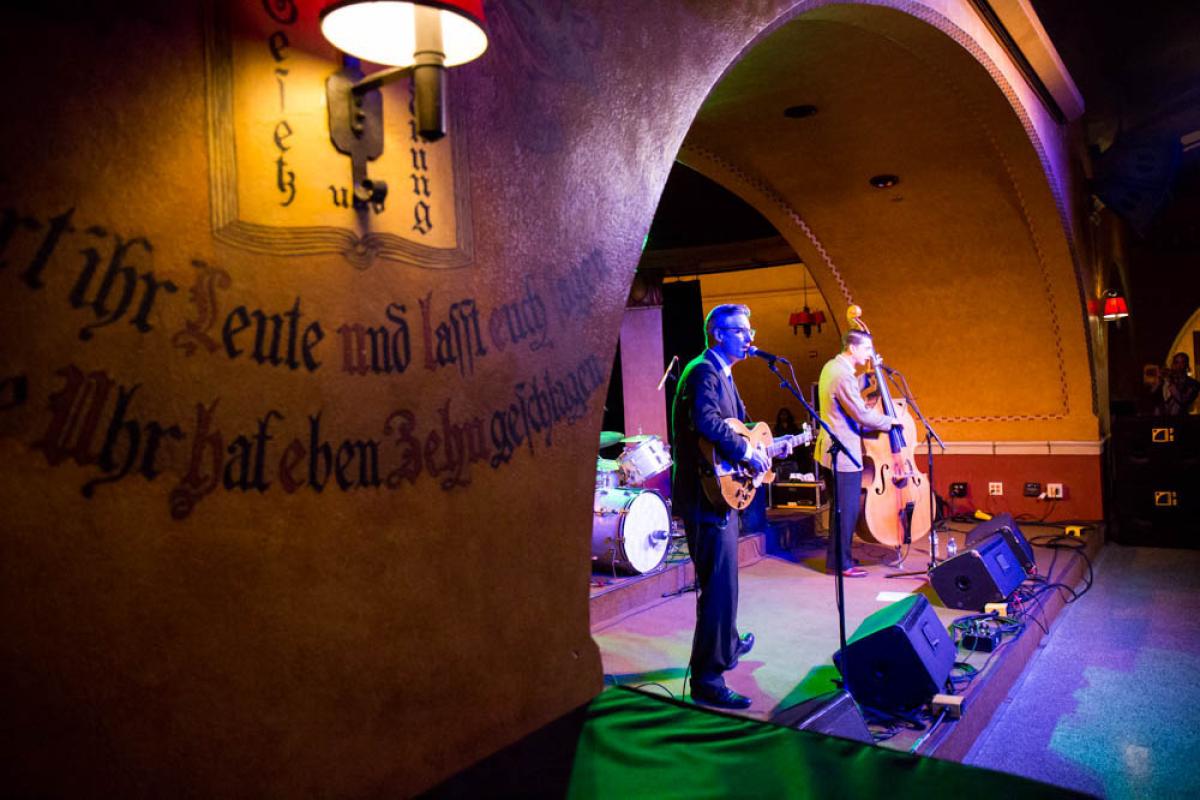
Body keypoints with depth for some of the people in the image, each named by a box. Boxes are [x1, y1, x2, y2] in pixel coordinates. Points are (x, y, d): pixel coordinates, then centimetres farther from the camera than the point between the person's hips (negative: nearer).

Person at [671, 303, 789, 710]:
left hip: (723, 491, 11)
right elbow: (706, 421, -31)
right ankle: (707, 679, -1)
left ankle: (728, 645, 46)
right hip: (708, 494, -11)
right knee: (719, 586, -9)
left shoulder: (723, 375, 19)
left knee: (723, 580, 26)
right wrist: (747, 452, -25)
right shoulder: (703, 371, -14)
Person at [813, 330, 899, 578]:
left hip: (832, 449, 11)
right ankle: (840, 564, 7)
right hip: (844, 454, -11)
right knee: (847, 510, -1)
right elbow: (862, 415, -21)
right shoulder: (843, 375, -22)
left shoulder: (832, 366, 11)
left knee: (842, 508, 19)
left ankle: (836, 557, 28)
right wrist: (890, 420, -7)